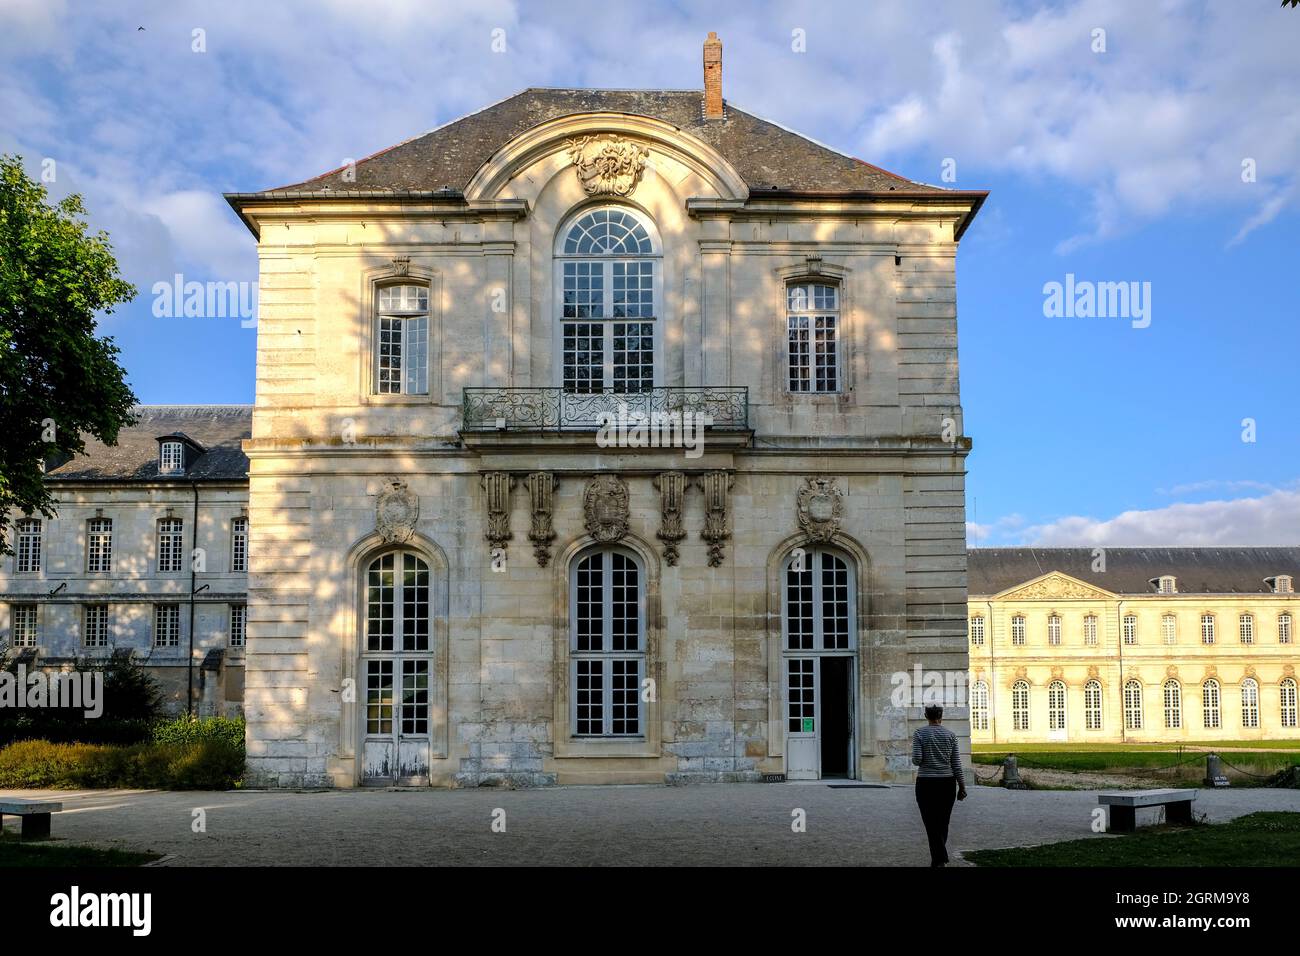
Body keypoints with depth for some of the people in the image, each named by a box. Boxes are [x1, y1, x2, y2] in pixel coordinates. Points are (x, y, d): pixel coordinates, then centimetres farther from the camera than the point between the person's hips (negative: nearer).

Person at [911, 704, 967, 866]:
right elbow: (956, 763, -1)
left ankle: (940, 860, -15)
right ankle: (938, 859, 25)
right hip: (947, 783, 3)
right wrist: (962, 787, 3)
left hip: (926, 783, -2)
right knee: (943, 823, 16)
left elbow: (916, 759, -13)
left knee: (932, 824, -1)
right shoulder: (950, 735, 1)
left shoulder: (919, 734, -5)